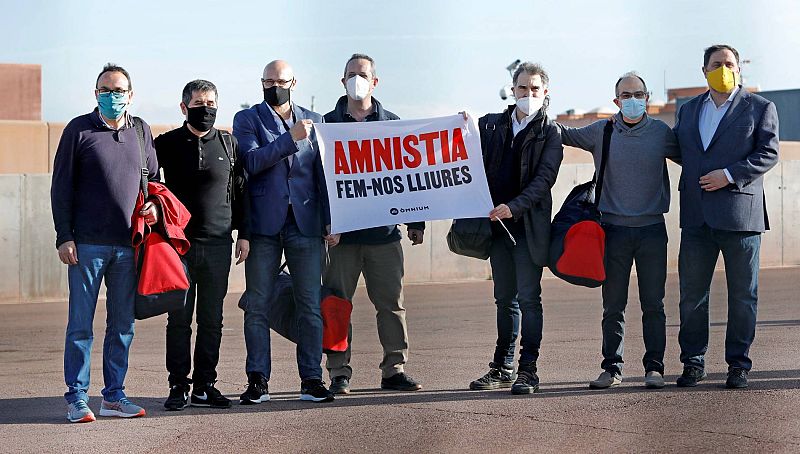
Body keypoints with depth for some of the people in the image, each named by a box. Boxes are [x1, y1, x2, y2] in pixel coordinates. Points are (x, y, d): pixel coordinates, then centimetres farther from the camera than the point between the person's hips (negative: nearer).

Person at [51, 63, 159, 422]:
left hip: (128, 244, 4)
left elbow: (153, 176, 24)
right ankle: (77, 398, 4)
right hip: (87, 244, -4)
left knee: (123, 324, 8)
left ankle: (114, 395, 16)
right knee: (80, 323, -1)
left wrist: (153, 203, 2)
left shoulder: (140, 131, 11)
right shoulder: (79, 130, 0)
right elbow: (61, 187, -1)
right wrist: (64, 237, -7)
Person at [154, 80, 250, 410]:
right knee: (179, 318, 1)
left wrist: (243, 234, 8)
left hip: (218, 244, 2)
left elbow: (239, 191, 13)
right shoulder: (166, 144, 4)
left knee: (212, 319, 5)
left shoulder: (228, 144, 9)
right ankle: (178, 386, 7)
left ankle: (204, 386, 11)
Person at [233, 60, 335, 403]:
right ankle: (257, 381, 3)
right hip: (264, 223, -2)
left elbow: (323, 172, 12)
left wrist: (330, 219, 3)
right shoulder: (247, 119, 7)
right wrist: (290, 138, -15)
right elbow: (251, 162, -9)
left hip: (305, 223, 2)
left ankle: (311, 379, 4)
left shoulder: (314, 121, 14)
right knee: (257, 306, -1)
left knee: (310, 304, 0)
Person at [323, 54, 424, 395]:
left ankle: (394, 370, 10)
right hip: (340, 232, -1)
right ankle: (339, 373, 7)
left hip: (384, 231, 1)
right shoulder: (326, 124, 7)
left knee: (392, 302, 2)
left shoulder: (391, 124, 10)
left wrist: (415, 222, 8)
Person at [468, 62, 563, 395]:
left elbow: (544, 178, -11)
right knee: (504, 299, 11)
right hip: (497, 224, 4)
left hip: (529, 226, -4)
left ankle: (527, 370, -3)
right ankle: (502, 368, 18)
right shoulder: (490, 125, 11)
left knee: (529, 298, -5)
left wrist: (514, 206, -23)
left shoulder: (549, 133, 0)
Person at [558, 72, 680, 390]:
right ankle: (612, 368, 10)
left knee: (653, 304, 1)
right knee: (613, 306, 3)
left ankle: (654, 367, 8)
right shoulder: (601, 132, 5)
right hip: (614, 229, 0)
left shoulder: (661, 133, 4)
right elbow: (565, 135, 16)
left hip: (652, 229, 0)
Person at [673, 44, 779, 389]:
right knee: (692, 293, 5)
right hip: (697, 217, 4)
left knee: (743, 294, 2)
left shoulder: (760, 108, 4)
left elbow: (769, 153, -5)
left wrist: (730, 175, -15)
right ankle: (693, 362, 14)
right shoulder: (689, 110, 17)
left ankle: (738, 364, 10)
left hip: (740, 214, -3)